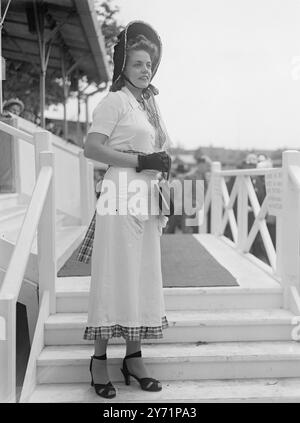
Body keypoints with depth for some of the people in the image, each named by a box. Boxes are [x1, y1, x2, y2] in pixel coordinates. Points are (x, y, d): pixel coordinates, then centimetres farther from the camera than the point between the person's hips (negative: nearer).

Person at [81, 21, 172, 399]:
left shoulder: (151, 104, 20)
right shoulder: (115, 101, -3)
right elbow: (91, 147, -13)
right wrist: (141, 161, -15)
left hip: (147, 200, 7)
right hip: (121, 196, -7)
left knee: (142, 277, 8)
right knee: (114, 277, -5)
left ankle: (134, 357, 17)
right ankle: (99, 358, 7)